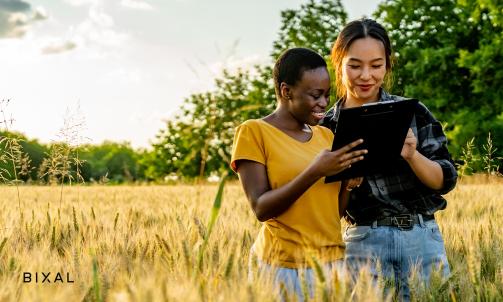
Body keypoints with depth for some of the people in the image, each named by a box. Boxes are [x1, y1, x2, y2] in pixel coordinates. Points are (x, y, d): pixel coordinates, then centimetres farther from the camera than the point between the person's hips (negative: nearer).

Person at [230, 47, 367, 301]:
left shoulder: (325, 135, 11)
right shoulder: (253, 132, -7)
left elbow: (336, 210, 12)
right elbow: (261, 208, -14)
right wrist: (314, 172, -24)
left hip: (333, 260, 5)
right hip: (284, 265, -5)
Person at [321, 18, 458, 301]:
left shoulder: (412, 111, 1)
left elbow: (447, 180, 0)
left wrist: (412, 156, -17)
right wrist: (347, 184, -15)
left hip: (422, 237, 0)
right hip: (365, 243, 0)